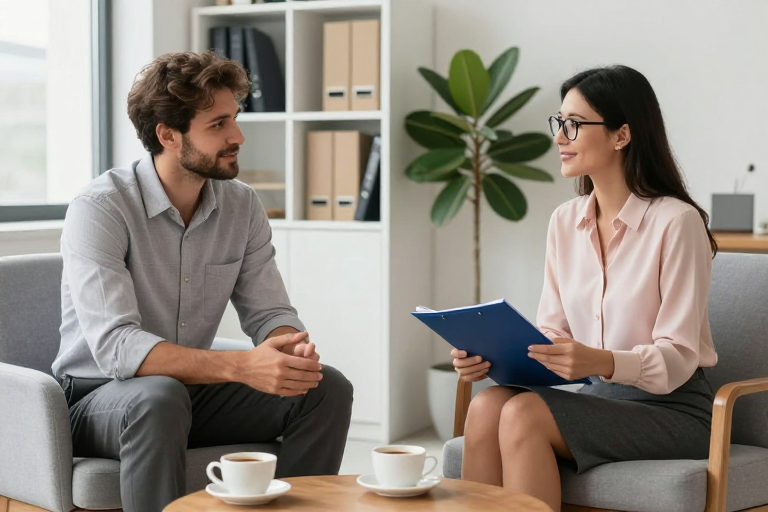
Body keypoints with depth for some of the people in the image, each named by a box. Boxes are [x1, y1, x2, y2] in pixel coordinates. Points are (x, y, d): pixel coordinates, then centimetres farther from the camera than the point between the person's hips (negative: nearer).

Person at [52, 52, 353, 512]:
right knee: (158, 395, -38)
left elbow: (269, 312, 1)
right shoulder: (100, 208, -19)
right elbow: (116, 345, -30)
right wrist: (241, 366, -40)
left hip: (192, 391, 6)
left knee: (327, 388, -13)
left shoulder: (242, 206, -1)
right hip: (100, 400, -5)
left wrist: (294, 349, -26)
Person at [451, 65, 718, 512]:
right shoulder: (565, 222, 8)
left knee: (524, 413, -28)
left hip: (672, 410, -5)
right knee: (486, 407, -24)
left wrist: (602, 362, -33)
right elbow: (551, 333, 8)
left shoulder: (676, 222, -13)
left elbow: (677, 358, -14)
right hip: (597, 398, 6)